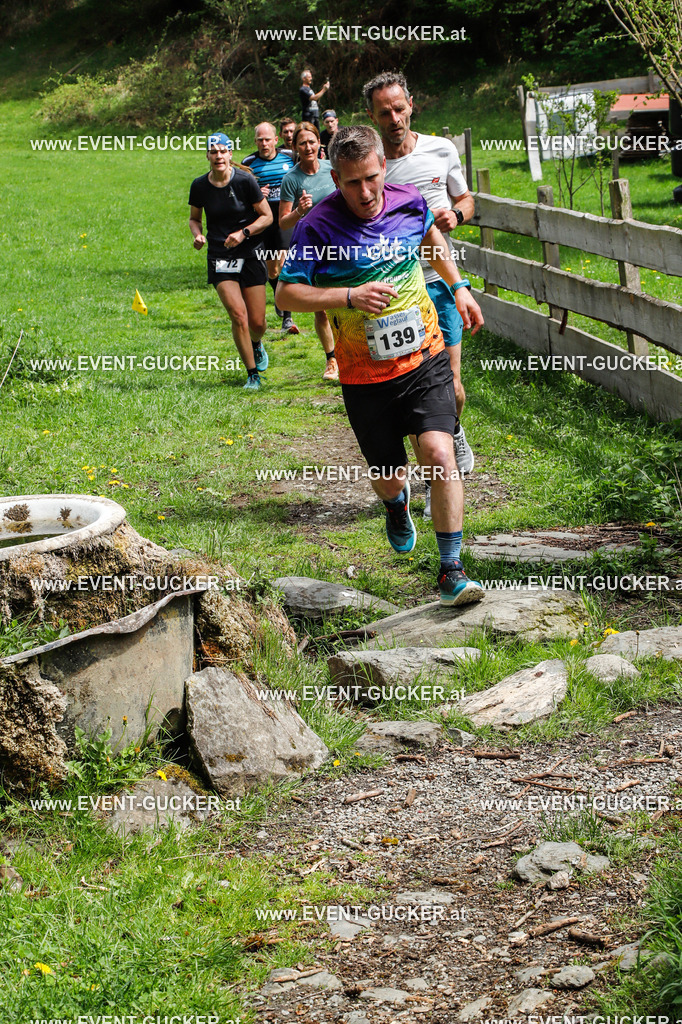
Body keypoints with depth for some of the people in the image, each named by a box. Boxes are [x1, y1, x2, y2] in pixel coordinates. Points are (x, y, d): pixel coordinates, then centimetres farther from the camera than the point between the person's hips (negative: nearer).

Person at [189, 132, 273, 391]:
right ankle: (252, 374, -4)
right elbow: (194, 218, 16)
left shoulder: (245, 181, -8)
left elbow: (267, 216, -1)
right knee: (238, 314, -17)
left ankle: (256, 345, 40)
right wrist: (198, 235, -5)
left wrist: (243, 233, -15)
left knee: (257, 322, 1)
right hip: (220, 259, 1)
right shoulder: (199, 186, 0)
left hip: (249, 255, -1)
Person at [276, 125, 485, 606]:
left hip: (425, 358, 1)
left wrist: (460, 287, 18)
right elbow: (286, 292, -13)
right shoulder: (317, 227, -15)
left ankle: (451, 569, -5)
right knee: (388, 478, 10)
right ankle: (398, 502, 50)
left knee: (439, 455, -17)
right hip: (366, 374, -1)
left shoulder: (409, 201, -2)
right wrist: (351, 297, -25)